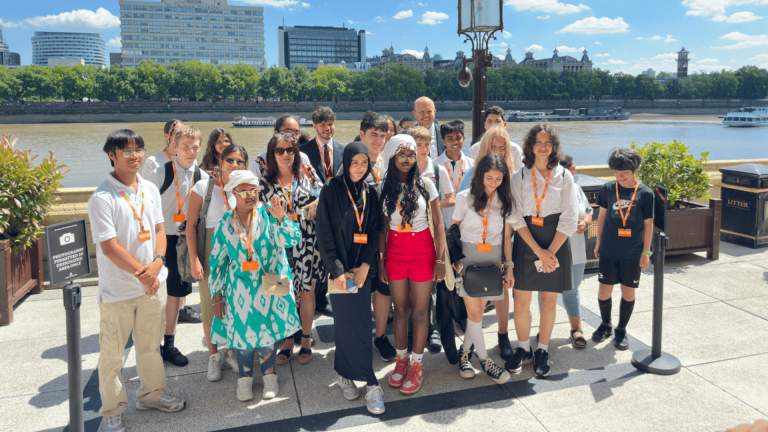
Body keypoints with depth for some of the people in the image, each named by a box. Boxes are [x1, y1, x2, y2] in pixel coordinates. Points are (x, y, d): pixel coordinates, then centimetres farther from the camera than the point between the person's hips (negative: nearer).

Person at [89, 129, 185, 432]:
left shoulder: (150, 189, 5)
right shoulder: (102, 199, -15)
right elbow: (109, 247, -17)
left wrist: (157, 262, -9)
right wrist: (142, 274, -15)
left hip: (153, 283, 6)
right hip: (118, 290, -5)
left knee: (150, 345, 19)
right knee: (113, 353, 8)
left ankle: (151, 394, 39)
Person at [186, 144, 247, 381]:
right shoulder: (204, 187, -4)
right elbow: (191, 224, -5)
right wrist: (194, 259, -10)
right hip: (210, 254, -2)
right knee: (210, 305, 6)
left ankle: (231, 350, 29)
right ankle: (213, 355, 24)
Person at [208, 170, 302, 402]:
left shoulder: (269, 213, -5)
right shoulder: (225, 223, 0)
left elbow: (292, 239, -16)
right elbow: (217, 261, 5)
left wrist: (280, 218, -33)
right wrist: (216, 296, 4)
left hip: (270, 287, -1)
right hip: (239, 291, 1)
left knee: (269, 330, 7)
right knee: (242, 331, 7)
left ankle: (268, 374, 31)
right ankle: (245, 377, 30)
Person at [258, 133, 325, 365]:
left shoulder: (306, 176, 6)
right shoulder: (265, 183, 5)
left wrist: (316, 204, -8)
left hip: (307, 242, 0)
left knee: (307, 292, 5)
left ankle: (306, 340, 20)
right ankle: (288, 340, 20)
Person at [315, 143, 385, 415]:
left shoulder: (370, 194, 9)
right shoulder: (332, 190, -3)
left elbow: (374, 232, 6)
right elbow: (324, 234, -7)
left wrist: (364, 265, -7)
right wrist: (337, 270, -11)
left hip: (361, 268, 4)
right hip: (340, 268, -4)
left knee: (360, 324, 4)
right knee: (349, 323, -3)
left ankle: (345, 373, 21)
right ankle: (370, 383, 8)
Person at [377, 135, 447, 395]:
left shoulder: (425, 185, -3)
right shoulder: (384, 189, 2)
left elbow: (438, 224, -2)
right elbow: (382, 228, 4)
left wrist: (440, 259, -7)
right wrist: (381, 260, 2)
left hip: (422, 252, -1)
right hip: (395, 252, 2)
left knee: (419, 310, 5)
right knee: (400, 309, 11)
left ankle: (417, 364, 19)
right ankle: (401, 359, 27)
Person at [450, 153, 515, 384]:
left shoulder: (506, 201, 4)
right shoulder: (465, 198, -3)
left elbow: (507, 237, 7)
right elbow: (453, 229, 3)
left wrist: (509, 267, 4)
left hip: (493, 258, 2)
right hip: (468, 256, -2)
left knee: (478, 311, 7)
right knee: (474, 312, -4)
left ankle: (464, 352, 27)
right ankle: (485, 360, 11)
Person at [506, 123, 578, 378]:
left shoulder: (564, 176, 1)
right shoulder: (519, 176, 1)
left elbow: (569, 219, -4)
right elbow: (517, 219, -4)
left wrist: (550, 252, -13)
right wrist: (539, 251, -13)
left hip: (555, 244, 0)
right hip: (526, 243, 0)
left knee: (549, 301, 7)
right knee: (520, 302, 2)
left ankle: (543, 352, 24)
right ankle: (523, 349, 22)